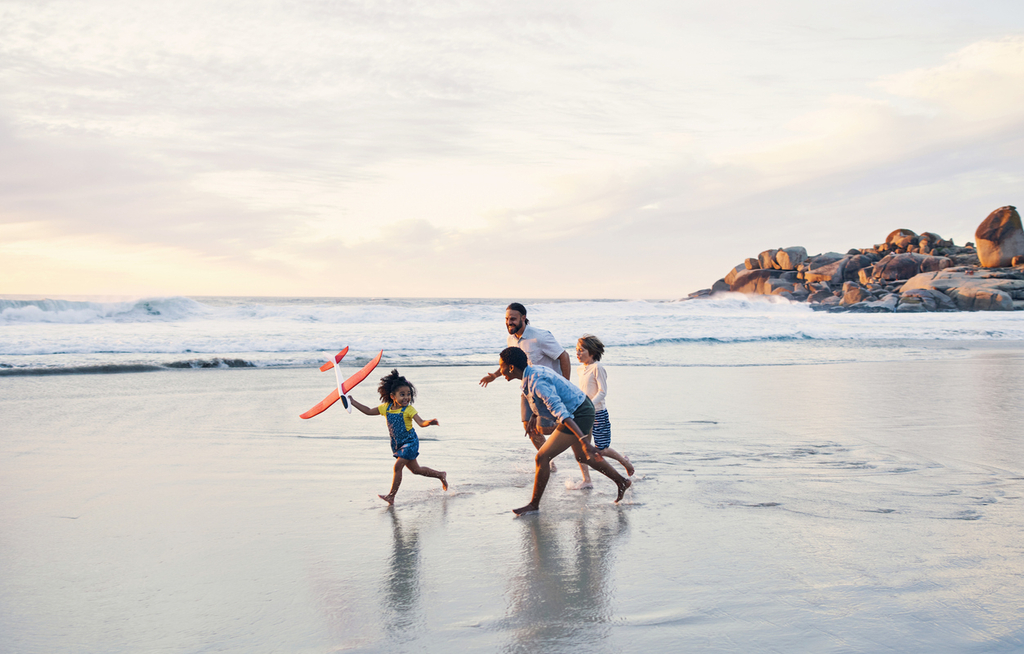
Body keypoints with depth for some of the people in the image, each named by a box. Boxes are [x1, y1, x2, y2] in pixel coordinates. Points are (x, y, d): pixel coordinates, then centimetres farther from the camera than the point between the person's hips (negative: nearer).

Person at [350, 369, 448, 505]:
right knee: (415, 470, 16)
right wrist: (353, 402, 4)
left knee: (398, 466, -15)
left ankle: (391, 496, -8)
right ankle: (441, 474, 35)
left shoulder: (408, 409, -18)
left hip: (410, 442, -6)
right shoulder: (386, 408, -3)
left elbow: (421, 423, -29)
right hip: (397, 444, 6)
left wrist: (430, 422, -51)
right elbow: (369, 411, 7)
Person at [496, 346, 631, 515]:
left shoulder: (537, 383, -29)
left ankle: (534, 505, 5)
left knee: (542, 457, -8)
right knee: (582, 457, 28)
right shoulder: (533, 370, 2)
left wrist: (584, 441, -43)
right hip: (583, 410, 10)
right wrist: (534, 416, 39)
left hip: (579, 417, -10)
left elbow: (561, 412, -37)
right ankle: (622, 482, 42)